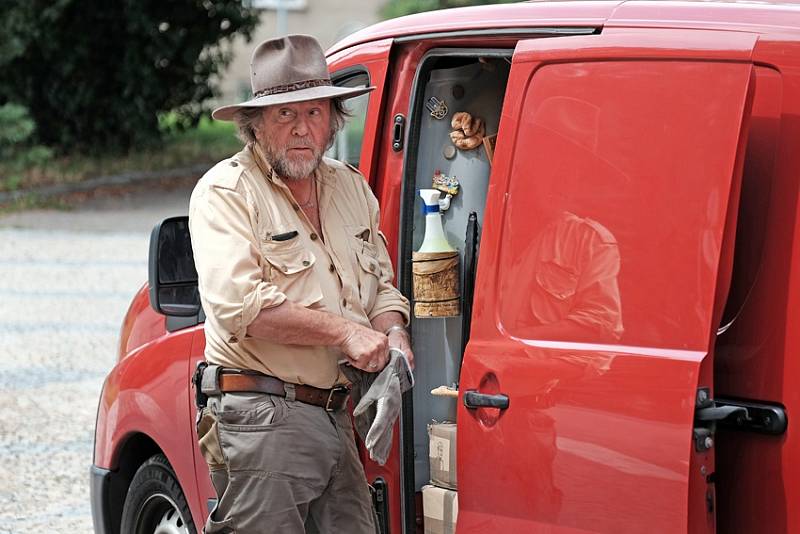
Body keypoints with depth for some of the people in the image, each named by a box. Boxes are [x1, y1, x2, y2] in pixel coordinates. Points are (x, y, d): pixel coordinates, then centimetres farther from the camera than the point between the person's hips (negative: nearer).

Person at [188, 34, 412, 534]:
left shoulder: (351, 188, 16)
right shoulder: (226, 192, -7)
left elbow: (383, 286, 25)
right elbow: (238, 304, -19)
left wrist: (393, 335, 1)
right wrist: (343, 330, -20)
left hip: (336, 418, 7)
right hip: (261, 420, -7)